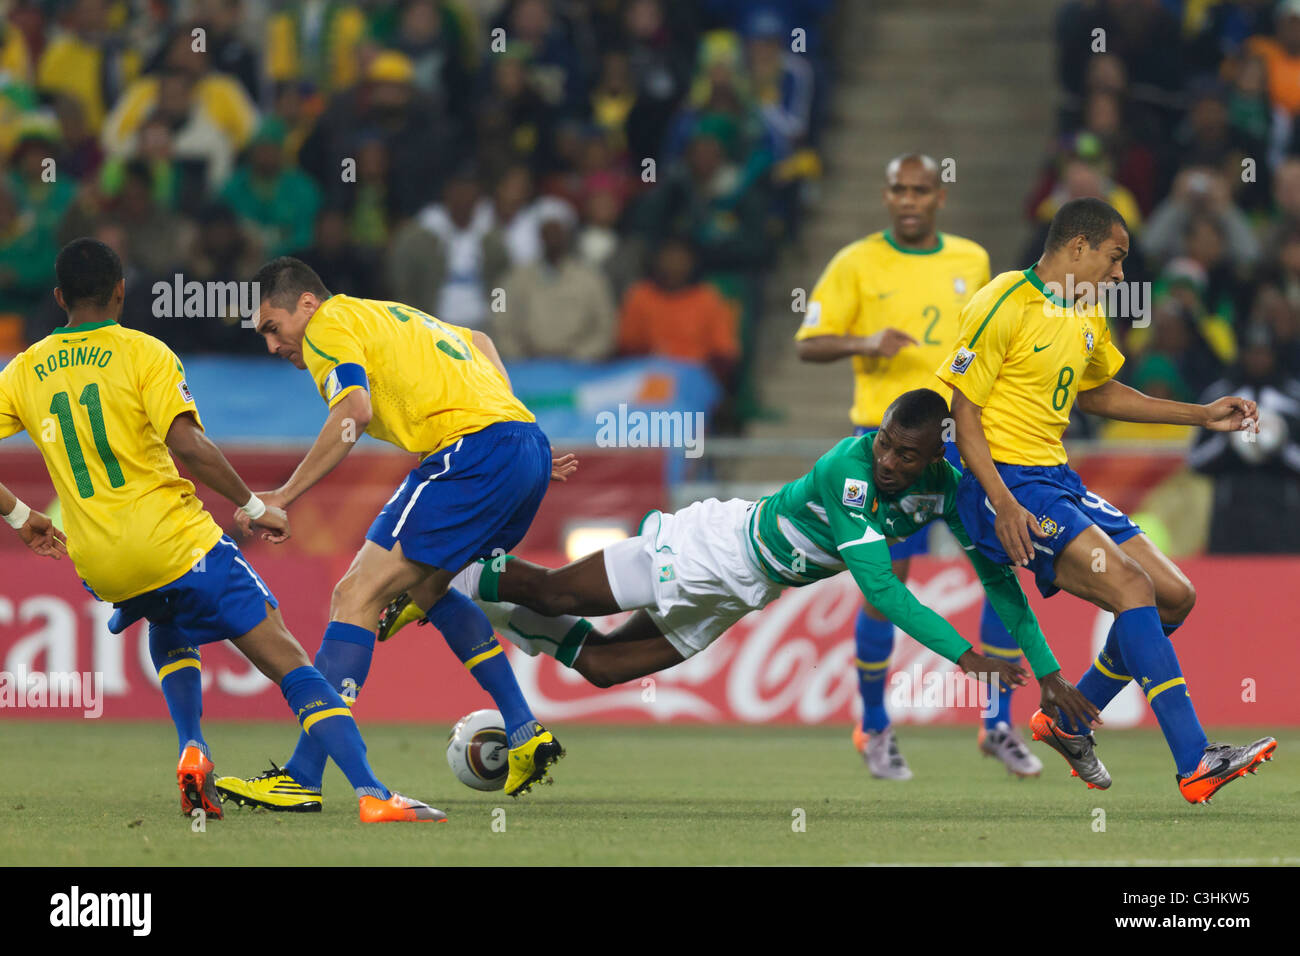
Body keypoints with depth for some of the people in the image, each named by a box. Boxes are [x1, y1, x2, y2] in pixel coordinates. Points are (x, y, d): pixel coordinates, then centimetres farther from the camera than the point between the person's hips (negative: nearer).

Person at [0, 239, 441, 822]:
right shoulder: (143, 353, -4)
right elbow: (186, 445, -15)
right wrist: (253, 507, -5)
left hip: (99, 567, 5)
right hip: (174, 543, -4)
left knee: (167, 631, 37)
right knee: (289, 662, -6)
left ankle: (192, 749, 12)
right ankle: (372, 794, -22)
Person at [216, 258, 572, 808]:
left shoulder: (329, 325, 2)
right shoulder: (387, 315, 29)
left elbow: (354, 412, -16)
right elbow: (477, 344, 42)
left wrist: (283, 496, -15)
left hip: (474, 450, -9)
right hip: (530, 448, 9)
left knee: (358, 596, -9)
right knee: (429, 587, 28)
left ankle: (302, 777, -15)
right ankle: (525, 734, 20)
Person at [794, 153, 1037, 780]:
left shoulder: (972, 261, 10)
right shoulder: (856, 264, -1)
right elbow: (808, 344, -3)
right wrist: (865, 343, -20)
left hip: (964, 433, 3)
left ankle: (999, 725, 5)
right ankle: (873, 729, 14)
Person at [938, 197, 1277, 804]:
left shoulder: (1088, 315, 15)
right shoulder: (1004, 305, -12)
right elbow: (963, 410, -13)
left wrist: (1201, 416, 26)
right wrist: (1003, 504, -23)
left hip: (1058, 479, 10)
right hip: (1004, 482, -9)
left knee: (1174, 596, 4)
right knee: (1130, 584, -23)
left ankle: (1069, 724, 21)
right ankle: (1195, 765, -29)